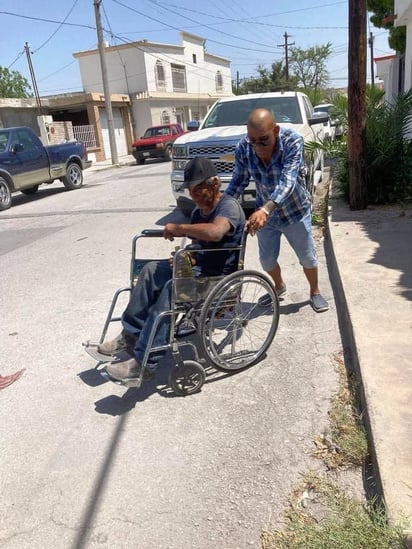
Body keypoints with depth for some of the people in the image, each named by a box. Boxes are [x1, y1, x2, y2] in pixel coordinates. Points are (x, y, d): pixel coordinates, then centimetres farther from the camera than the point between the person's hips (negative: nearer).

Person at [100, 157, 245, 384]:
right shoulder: (198, 210, 12)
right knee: (152, 270, -5)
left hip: (220, 278, -9)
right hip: (200, 267, 9)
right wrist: (187, 257, -5)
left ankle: (145, 361, -27)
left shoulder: (229, 205, -16)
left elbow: (214, 232, -39)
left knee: (173, 288, -32)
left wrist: (178, 228, -26)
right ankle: (131, 335, 0)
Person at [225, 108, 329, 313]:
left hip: (295, 211, -3)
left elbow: (287, 181, -39)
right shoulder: (243, 148, -19)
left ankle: (315, 292, 37)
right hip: (264, 212, 3)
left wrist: (265, 209, -54)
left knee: (307, 257, 10)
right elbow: (238, 181, -6)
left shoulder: (292, 141, -29)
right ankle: (279, 286, 45)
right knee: (267, 259, 15)